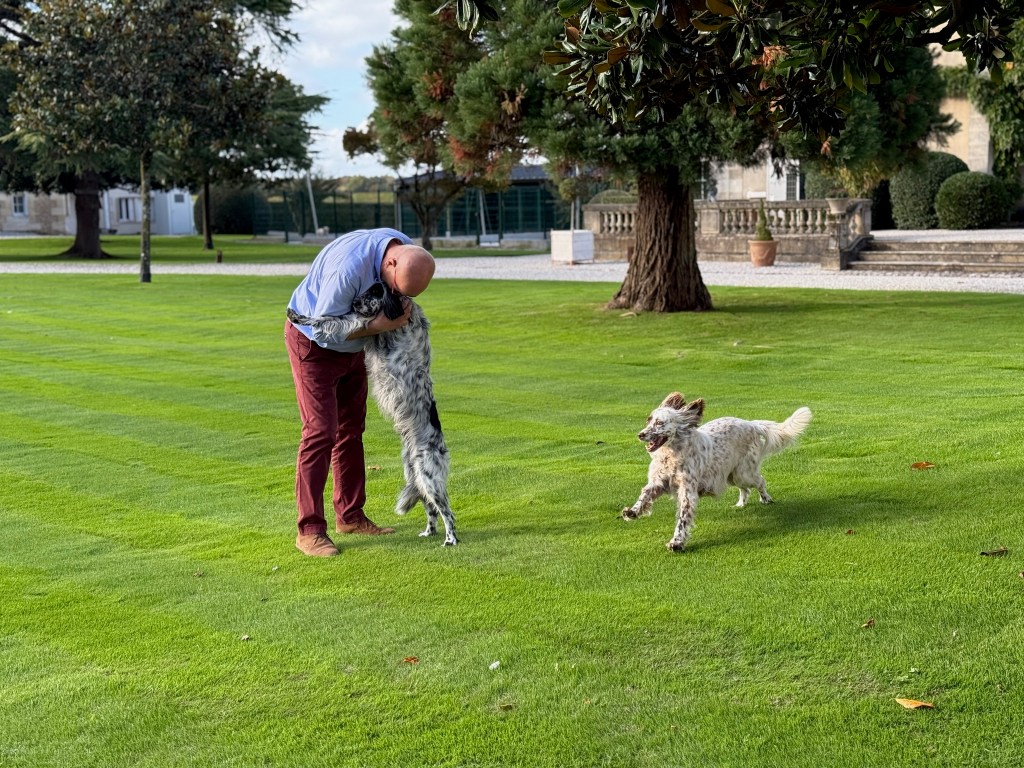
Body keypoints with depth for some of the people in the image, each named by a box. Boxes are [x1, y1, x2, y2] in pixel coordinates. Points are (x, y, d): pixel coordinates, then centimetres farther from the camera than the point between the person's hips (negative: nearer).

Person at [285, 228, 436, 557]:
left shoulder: (408, 252, -14)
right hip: (313, 343, -8)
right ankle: (309, 530, -10)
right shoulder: (349, 266, -38)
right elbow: (325, 328, -28)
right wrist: (379, 326, -32)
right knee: (320, 432, -13)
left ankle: (350, 516, 22)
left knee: (351, 429, 12)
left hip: (351, 344, 8)